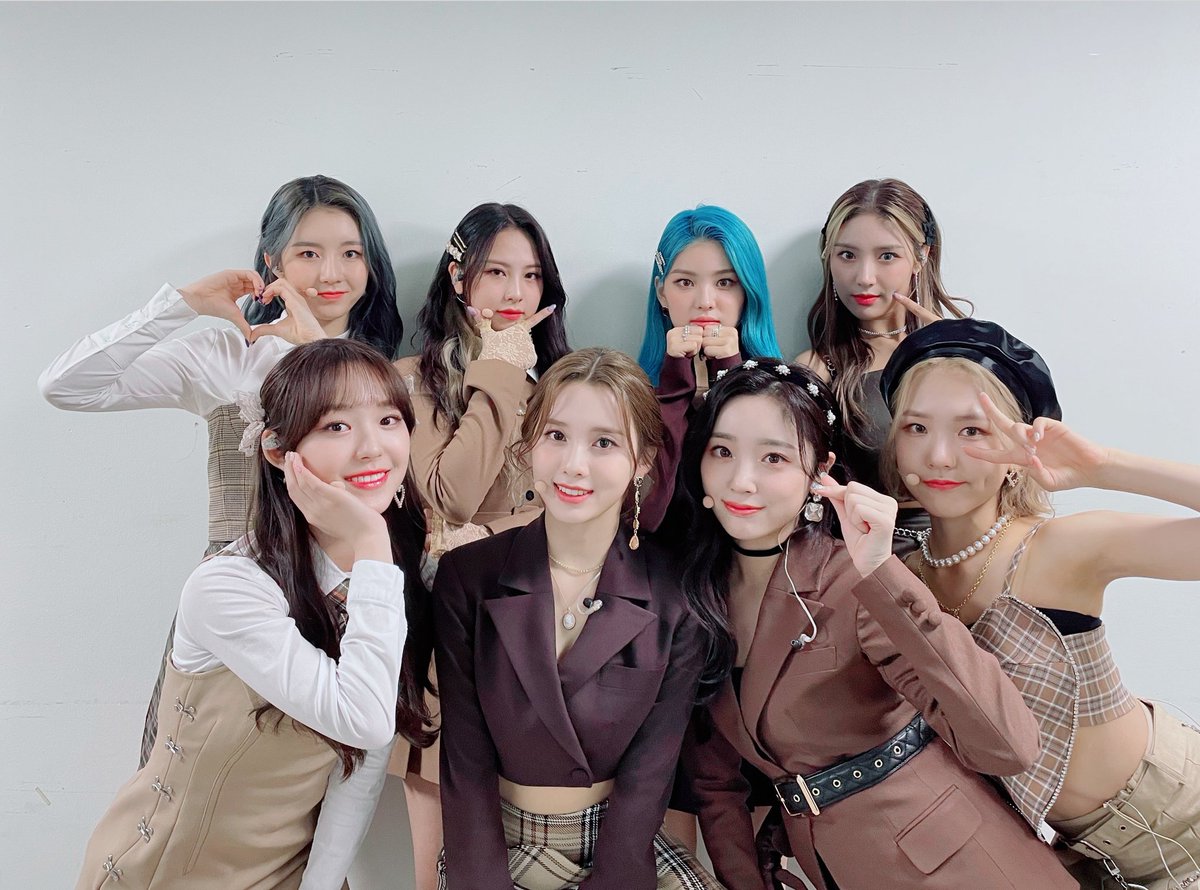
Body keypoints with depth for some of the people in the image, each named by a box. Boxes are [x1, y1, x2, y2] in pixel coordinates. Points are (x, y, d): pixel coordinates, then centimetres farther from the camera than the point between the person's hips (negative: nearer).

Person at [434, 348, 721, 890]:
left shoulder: (675, 599, -9)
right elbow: (465, 763, -9)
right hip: (493, 845, -1)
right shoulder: (466, 578, -9)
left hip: (619, 845, 1)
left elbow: (647, 776, -8)